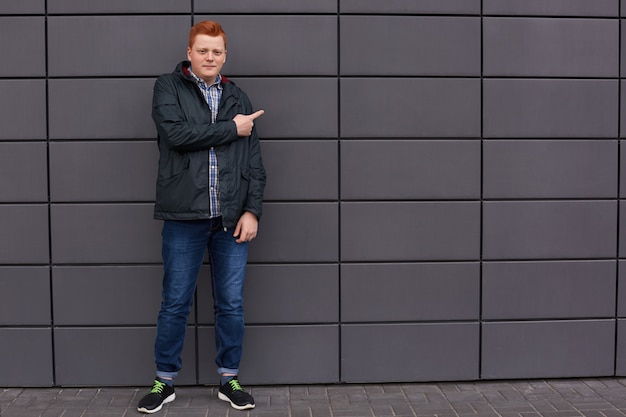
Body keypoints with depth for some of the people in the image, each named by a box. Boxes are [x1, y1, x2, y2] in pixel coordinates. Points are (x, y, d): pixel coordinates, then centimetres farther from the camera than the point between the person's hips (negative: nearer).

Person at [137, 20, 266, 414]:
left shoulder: (238, 97, 13)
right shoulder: (168, 87, 4)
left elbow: (254, 161, 8)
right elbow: (176, 133, -15)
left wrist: (252, 210, -2)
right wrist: (231, 128, -9)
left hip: (233, 219, 3)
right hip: (184, 218, -2)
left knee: (232, 304, 8)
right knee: (175, 304, 7)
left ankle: (230, 379, 24)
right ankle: (165, 381, 23)